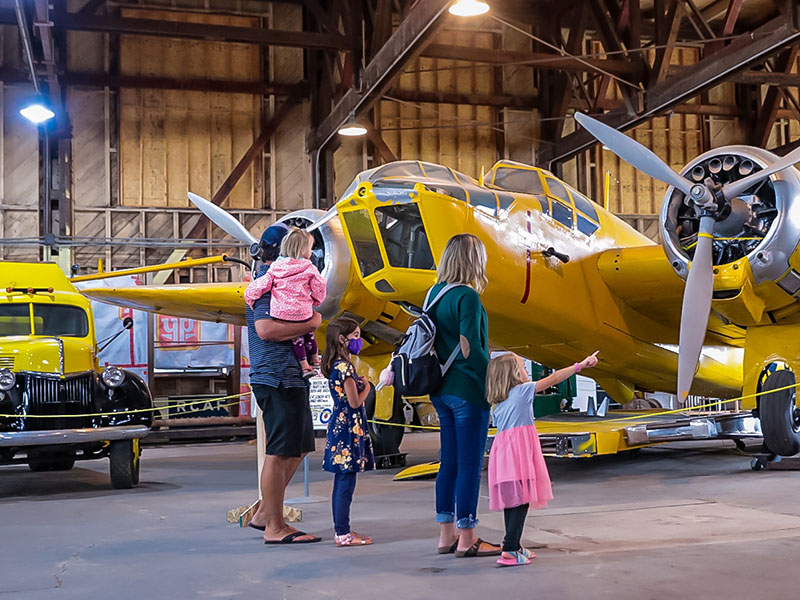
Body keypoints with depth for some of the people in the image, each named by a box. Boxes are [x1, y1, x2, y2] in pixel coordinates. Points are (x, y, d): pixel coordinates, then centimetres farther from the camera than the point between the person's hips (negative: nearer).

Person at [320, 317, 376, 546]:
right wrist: (366, 388, -1)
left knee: (342, 481, 12)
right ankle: (343, 534, -4)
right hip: (348, 427, -10)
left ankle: (341, 530, 18)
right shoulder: (345, 366, -16)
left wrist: (359, 383, 8)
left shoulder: (336, 365, 14)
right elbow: (354, 401, -17)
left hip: (340, 425, 10)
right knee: (346, 482, -7)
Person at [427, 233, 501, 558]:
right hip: (468, 390, -8)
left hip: (442, 389, 8)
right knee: (470, 464, 0)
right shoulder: (468, 297, -15)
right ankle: (467, 539, 8)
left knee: (449, 461, 14)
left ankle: (447, 534, 21)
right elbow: (470, 349, -19)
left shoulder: (434, 293, 9)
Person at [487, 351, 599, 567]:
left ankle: (515, 547, 21)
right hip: (519, 450, -8)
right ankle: (509, 551, -14)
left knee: (511, 500, 13)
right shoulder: (523, 390, 1)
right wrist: (579, 365, 3)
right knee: (521, 500, -8)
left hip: (502, 450, 8)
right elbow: (553, 379, 0)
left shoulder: (498, 403, 19)